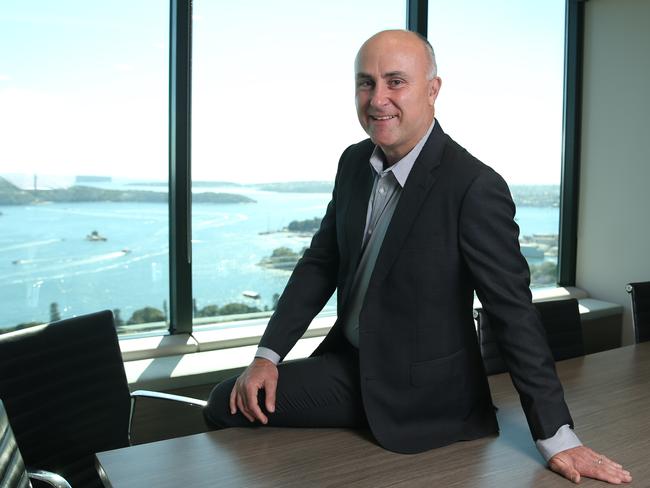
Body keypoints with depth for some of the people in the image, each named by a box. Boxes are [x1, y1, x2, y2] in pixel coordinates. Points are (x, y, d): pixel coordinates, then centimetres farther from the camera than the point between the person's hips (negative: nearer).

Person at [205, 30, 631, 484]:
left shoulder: (475, 187, -23)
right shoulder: (354, 161, -1)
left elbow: (514, 311, -20)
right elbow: (320, 263, 5)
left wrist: (557, 437, -15)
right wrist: (267, 356, -2)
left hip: (420, 393, -6)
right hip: (350, 361, 6)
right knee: (229, 404, 3)